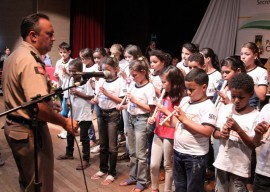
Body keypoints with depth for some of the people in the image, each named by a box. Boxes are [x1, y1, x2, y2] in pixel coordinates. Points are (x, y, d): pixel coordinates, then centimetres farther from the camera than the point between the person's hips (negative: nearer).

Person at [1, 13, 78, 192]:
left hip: (15, 127, 10)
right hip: (29, 132, -10)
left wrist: (50, 103, 18)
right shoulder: (31, 60, -23)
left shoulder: (15, 56, 10)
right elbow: (39, 107, -32)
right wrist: (65, 122, -19)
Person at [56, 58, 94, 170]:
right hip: (73, 113, 7)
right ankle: (69, 153, 42)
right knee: (70, 134, 22)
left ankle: (86, 160, 12)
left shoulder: (85, 81, -15)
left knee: (84, 137, 1)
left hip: (84, 114, -7)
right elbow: (69, 95, 13)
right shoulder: (71, 81, 4)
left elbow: (90, 96, -17)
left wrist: (78, 93, -22)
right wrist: (68, 101, -7)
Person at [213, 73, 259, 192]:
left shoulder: (255, 116, -14)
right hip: (222, 162, 4)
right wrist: (221, 134, -16)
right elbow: (214, 133, 6)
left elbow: (254, 146, -15)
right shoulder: (225, 110, -1)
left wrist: (238, 129, -28)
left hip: (240, 166, -4)